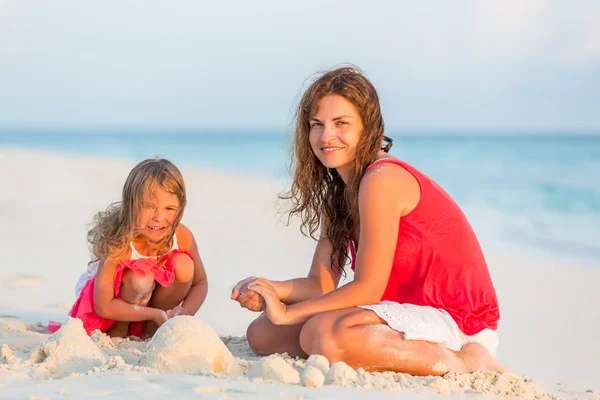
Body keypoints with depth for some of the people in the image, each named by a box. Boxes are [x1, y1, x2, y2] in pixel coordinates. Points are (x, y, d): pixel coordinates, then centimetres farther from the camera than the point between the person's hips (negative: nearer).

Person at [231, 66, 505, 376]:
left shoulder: (382, 178, -16)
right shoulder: (337, 193, 13)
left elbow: (368, 288, -17)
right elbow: (322, 284, 7)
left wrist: (287, 313, -13)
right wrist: (270, 290, -13)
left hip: (456, 322, -9)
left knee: (323, 333, -35)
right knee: (262, 333, 4)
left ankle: (462, 362, -17)